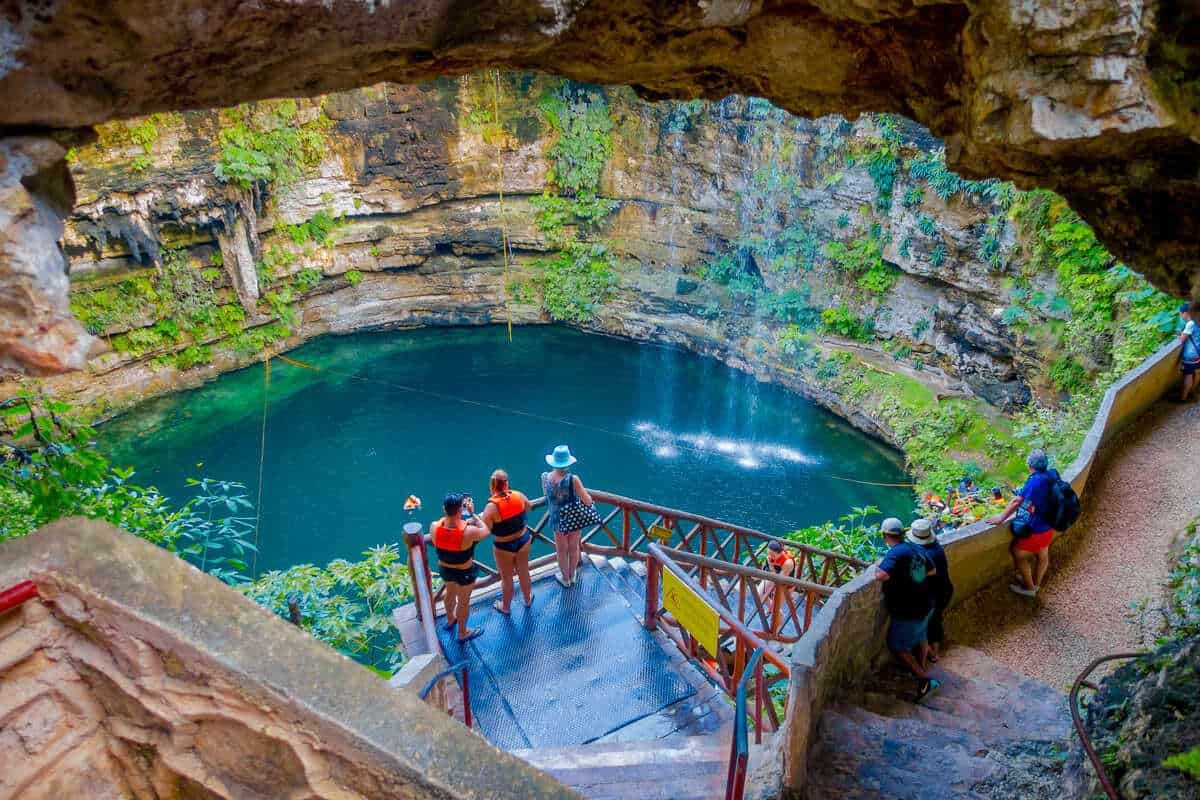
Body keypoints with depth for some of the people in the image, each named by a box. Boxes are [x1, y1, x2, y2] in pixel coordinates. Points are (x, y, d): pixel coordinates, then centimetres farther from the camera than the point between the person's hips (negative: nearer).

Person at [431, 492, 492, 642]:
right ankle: (463, 633, 44)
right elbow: (486, 531, -15)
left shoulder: (434, 527, -26)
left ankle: (450, 620, 61)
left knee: (450, 593, 33)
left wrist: (451, 511, -4)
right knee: (463, 601, 21)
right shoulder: (469, 531, -37)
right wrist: (472, 513, -12)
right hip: (465, 572, -4)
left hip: (445, 569, 5)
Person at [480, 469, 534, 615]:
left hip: (504, 548, -4)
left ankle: (506, 607, 42)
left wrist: (479, 516, -11)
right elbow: (529, 507, 8)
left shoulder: (492, 507, -28)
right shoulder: (518, 496, -14)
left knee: (506, 579, 19)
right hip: (523, 541, 4)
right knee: (524, 573, 25)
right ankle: (528, 600, 48)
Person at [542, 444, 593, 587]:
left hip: (557, 520, 2)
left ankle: (565, 578, 44)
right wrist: (589, 497, -1)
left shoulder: (545, 477, -16)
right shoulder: (573, 479, -28)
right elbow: (587, 501, -23)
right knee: (574, 548, 24)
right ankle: (572, 576, 45)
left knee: (561, 550, 24)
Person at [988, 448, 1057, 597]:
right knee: (1042, 555, 25)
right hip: (1048, 527, 8)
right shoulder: (1052, 475, -7)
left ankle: (1029, 588, 25)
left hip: (1034, 530, -8)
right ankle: (1036, 583, 46)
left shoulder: (1035, 480, -29)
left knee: (1019, 555, 11)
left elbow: (1017, 501, -27)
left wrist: (1001, 518, -19)